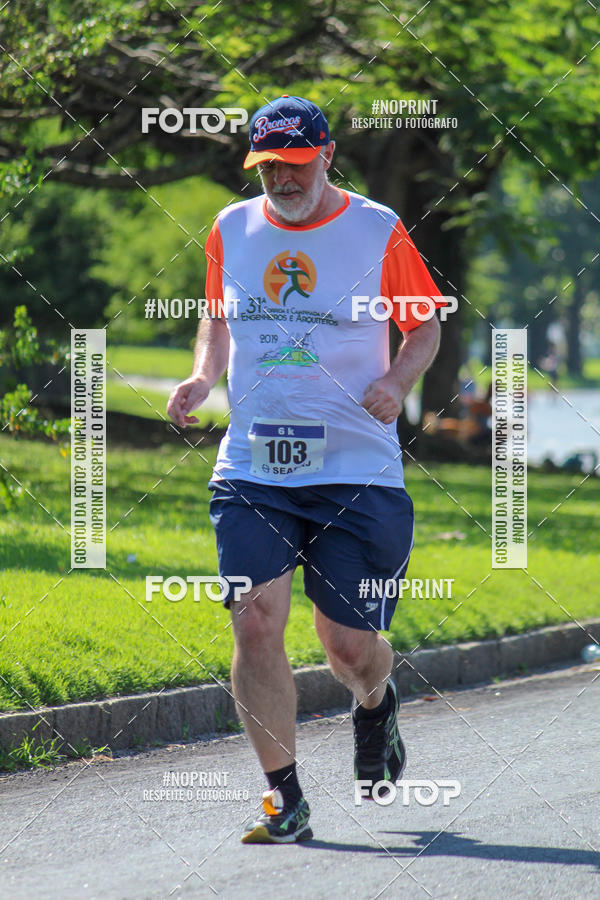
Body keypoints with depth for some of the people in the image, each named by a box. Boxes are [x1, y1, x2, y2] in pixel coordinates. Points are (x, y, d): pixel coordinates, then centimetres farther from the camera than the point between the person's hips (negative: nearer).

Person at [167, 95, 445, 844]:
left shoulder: (378, 232, 0)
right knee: (255, 621, -15)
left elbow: (425, 328, 10)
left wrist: (397, 381, -10)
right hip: (252, 470, 2)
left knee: (350, 645, 1)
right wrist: (202, 377, 4)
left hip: (356, 471, -2)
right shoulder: (231, 230, 7)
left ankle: (375, 702, 40)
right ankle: (284, 800, -4)